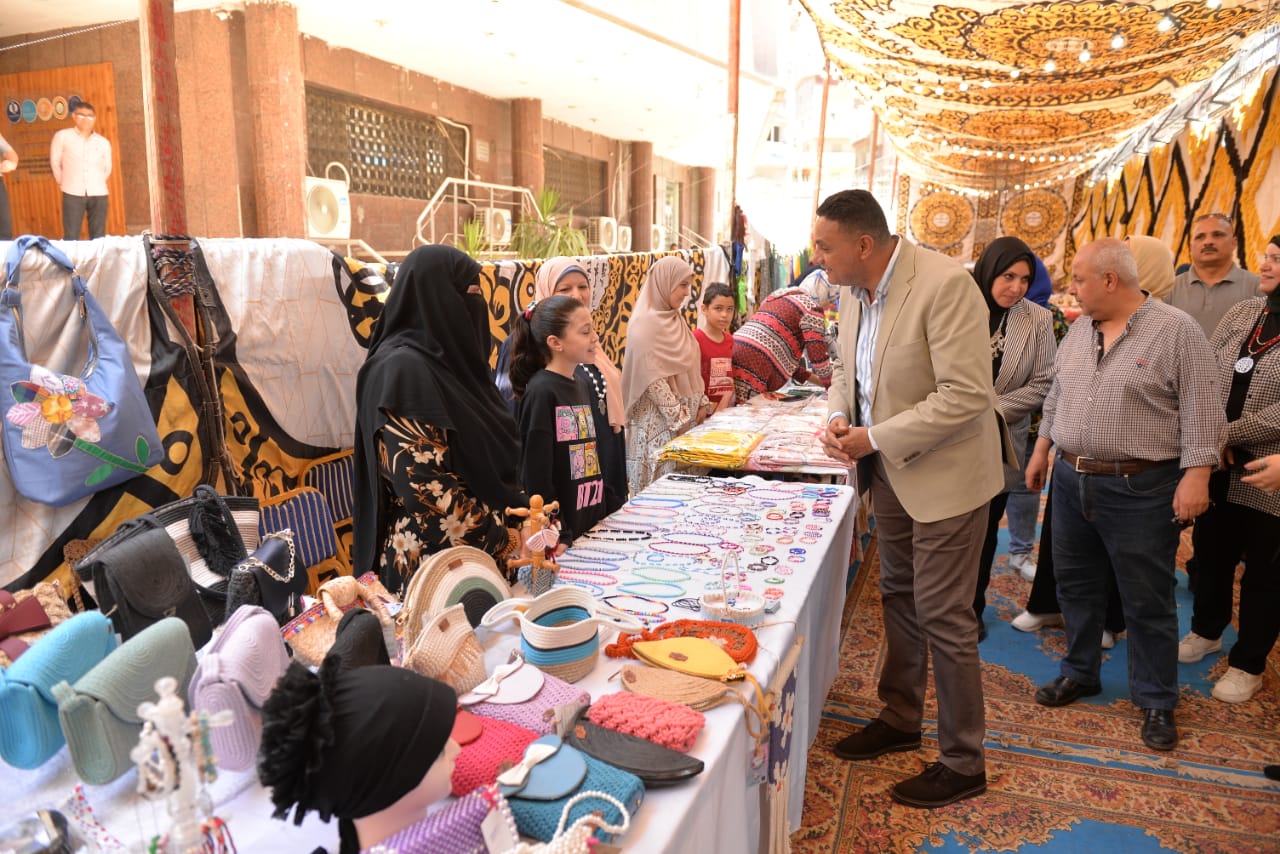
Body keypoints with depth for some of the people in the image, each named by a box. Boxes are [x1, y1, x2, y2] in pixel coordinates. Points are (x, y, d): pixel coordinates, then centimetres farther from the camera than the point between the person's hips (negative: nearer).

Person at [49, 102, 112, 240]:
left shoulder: (103, 142, 9)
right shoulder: (62, 136, 4)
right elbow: (55, 161, 10)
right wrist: (63, 182, 13)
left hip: (98, 194, 2)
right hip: (72, 193, -2)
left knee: (98, 237, 4)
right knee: (71, 237, -2)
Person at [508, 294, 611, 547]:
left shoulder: (583, 385, 9)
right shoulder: (540, 392, -15)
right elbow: (536, 477, -18)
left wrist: (604, 514, 13)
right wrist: (558, 538, -19)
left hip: (591, 523, 8)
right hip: (561, 528, -8)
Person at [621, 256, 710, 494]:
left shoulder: (675, 320, 12)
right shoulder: (645, 323, -14)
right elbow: (652, 378, -18)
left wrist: (702, 402, 6)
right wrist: (678, 417, -17)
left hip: (685, 417, 8)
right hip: (658, 419, -8)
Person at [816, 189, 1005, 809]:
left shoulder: (944, 285, -24)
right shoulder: (854, 292, 1)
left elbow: (966, 395, -27)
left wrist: (874, 438, -23)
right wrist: (838, 416, -6)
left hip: (943, 473, -8)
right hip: (888, 471, 8)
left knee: (942, 617, 1)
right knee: (899, 597, 20)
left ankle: (963, 763, 20)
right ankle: (900, 719, 40)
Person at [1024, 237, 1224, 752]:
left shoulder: (1176, 331, -10)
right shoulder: (1078, 330, 9)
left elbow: (1201, 411, -12)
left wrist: (1196, 477, -17)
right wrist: (1041, 451, 16)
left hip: (1140, 490, -6)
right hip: (1071, 481, 6)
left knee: (1146, 600, 6)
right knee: (1076, 585, 16)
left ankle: (1156, 700, 22)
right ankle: (1079, 673, 34)